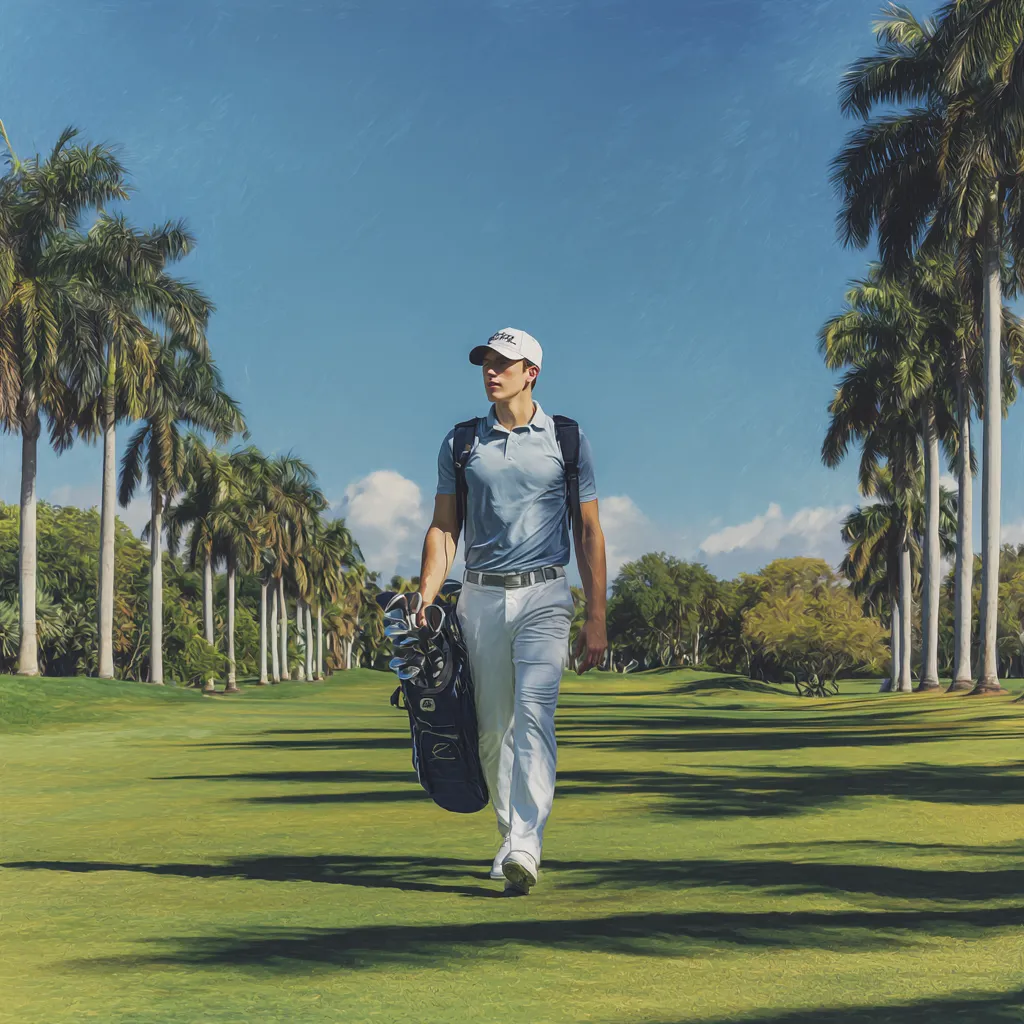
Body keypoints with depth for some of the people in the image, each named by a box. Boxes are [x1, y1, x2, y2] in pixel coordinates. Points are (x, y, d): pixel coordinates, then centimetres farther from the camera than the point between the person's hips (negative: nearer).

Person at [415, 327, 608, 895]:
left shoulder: (566, 439, 5)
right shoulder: (461, 442, 10)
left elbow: (588, 533, 6)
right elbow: (443, 528, 9)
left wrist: (596, 619, 0)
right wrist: (424, 603, -5)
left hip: (543, 596, -3)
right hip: (480, 597, 3)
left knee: (534, 714, -18)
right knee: (492, 728, 6)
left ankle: (524, 848, -26)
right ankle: (511, 837, 19)